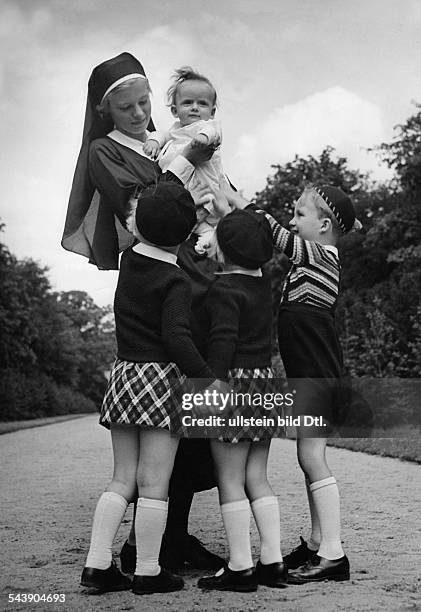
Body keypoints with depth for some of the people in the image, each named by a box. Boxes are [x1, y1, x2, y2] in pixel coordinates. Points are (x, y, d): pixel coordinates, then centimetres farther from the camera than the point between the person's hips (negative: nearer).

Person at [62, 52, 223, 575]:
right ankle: (143, 547, -2)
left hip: (199, 285, 7)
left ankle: (175, 536, 15)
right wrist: (186, 161, -9)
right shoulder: (104, 151, 6)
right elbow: (141, 208, -12)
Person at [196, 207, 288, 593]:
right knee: (257, 478, 12)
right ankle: (273, 562, 13)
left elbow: (222, 342, -20)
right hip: (266, 382, 8)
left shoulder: (223, 289, -12)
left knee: (230, 480, -1)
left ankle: (240, 568, 2)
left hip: (235, 383, -8)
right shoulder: (263, 283, 10)